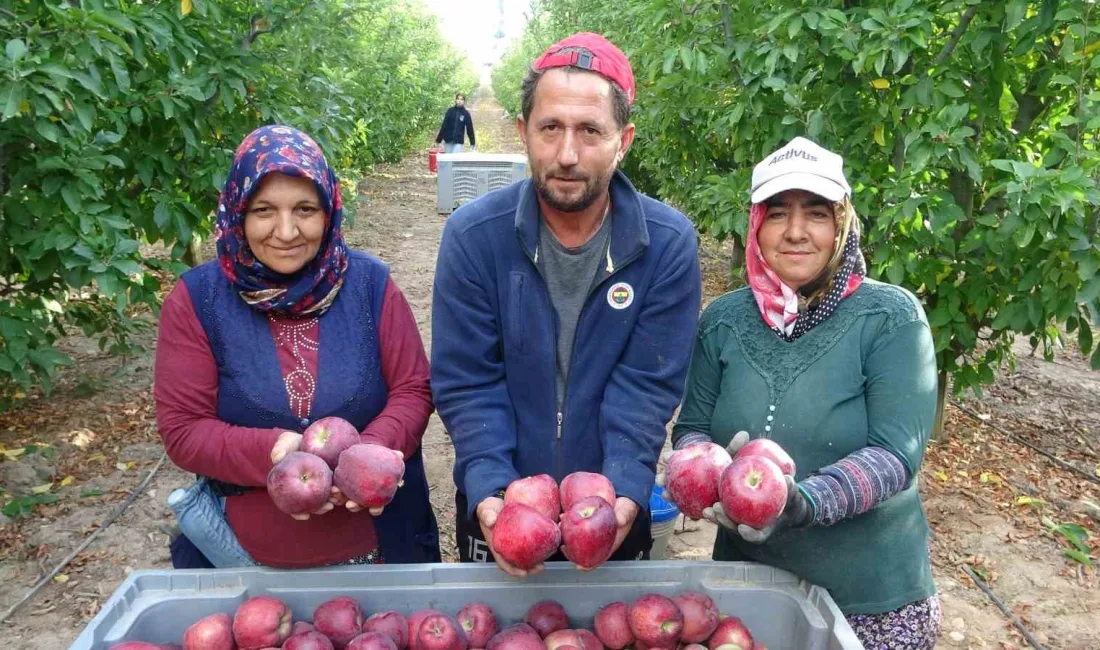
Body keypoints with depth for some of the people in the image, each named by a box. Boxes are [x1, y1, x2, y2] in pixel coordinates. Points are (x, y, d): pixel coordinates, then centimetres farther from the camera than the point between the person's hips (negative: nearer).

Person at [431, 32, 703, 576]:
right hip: (499, 508, 0)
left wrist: (625, 489, -27)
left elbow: (646, 385, -14)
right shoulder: (472, 234, -15)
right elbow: (467, 383, -14)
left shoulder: (668, 242, -15)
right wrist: (489, 490, -25)